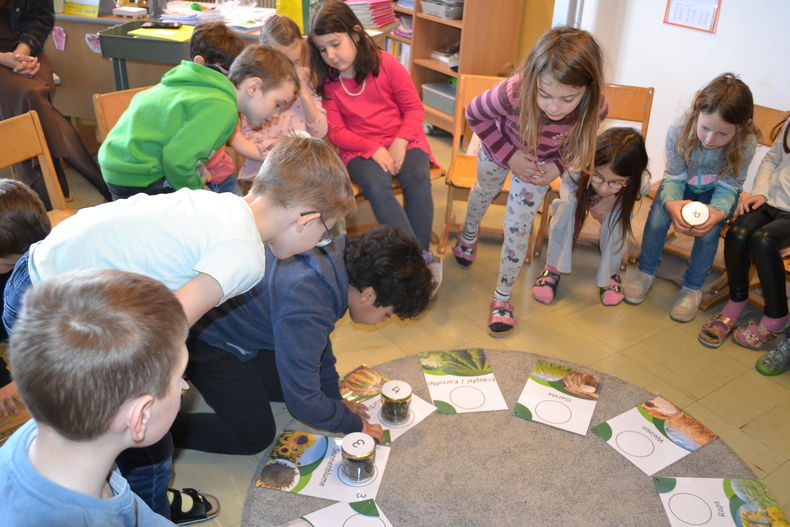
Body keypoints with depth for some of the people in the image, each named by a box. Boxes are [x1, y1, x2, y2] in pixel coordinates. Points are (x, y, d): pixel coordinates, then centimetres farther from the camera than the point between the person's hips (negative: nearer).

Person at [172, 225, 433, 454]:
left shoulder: (334, 262, -10)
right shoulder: (304, 311, -37)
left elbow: (320, 341, 7)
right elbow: (303, 401, -27)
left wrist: (335, 398, 14)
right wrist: (354, 425, -11)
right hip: (204, 338, -8)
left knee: (288, 383, 15)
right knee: (255, 436, -6)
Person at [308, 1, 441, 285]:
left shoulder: (387, 64, -3)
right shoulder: (327, 81, 0)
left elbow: (414, 108, 0)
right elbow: (336, 132, -1)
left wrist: (400, 142, -15)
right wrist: (373, 149, -14)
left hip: (402, 140, 0)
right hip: (359, 148, 0)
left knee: (418, 179, -29)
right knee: (376, 186, -31)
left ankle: (420, 254, -19)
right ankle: (421, 260, -30)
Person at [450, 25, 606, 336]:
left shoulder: (595, 109, -36)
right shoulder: (514, 93, -45)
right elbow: (474, 115, -23)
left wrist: (558, 166, -24)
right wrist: (509, 156, -24)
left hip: (541, 163, 0)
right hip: (499, 149, 0)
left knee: (518, 228, 1)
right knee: (484, 194, 28)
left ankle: (503, 297, 21)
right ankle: (468, 235, 62)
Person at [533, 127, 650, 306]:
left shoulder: (641, 182, -37)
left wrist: (614, 199, -36)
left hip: (615, 206, 0)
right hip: (579, 199, 0)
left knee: (620, 215, -33)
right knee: (567, 205, -33)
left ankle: (610, 273, -9)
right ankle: (552, 268, -17)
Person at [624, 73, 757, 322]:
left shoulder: (746, 144, -28)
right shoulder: (679, 131, -29)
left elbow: (728, 188, -18)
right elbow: (673, 178, -20)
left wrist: (719, 212, -41)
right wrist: (671, 203, -43)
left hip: (714, 192, 0)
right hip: (682, 186, 0)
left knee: (709, 228, -26)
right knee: (659, 211, -26)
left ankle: (692, 288, -5)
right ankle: (646, 273, -4)